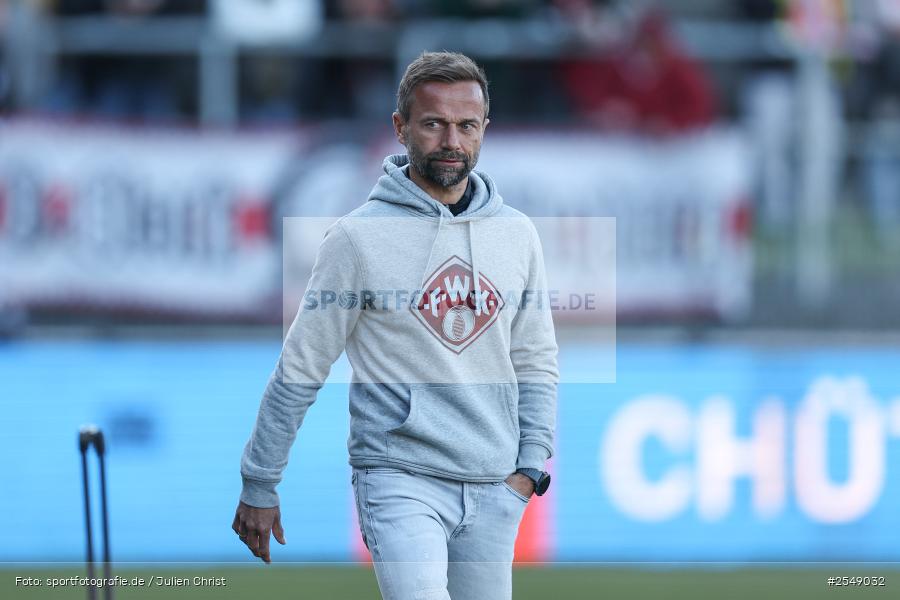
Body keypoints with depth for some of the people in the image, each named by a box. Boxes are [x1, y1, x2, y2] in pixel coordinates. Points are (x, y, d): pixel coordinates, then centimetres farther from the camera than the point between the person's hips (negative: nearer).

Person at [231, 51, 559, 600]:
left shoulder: (517, 235, 9)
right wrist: (259, 488, 4)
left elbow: (536, 364, 18)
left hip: (494, 491, 5)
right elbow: (300, 370, 1)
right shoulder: (358, 238, -4)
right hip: (398, 477, -5)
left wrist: (531, 465, 5)